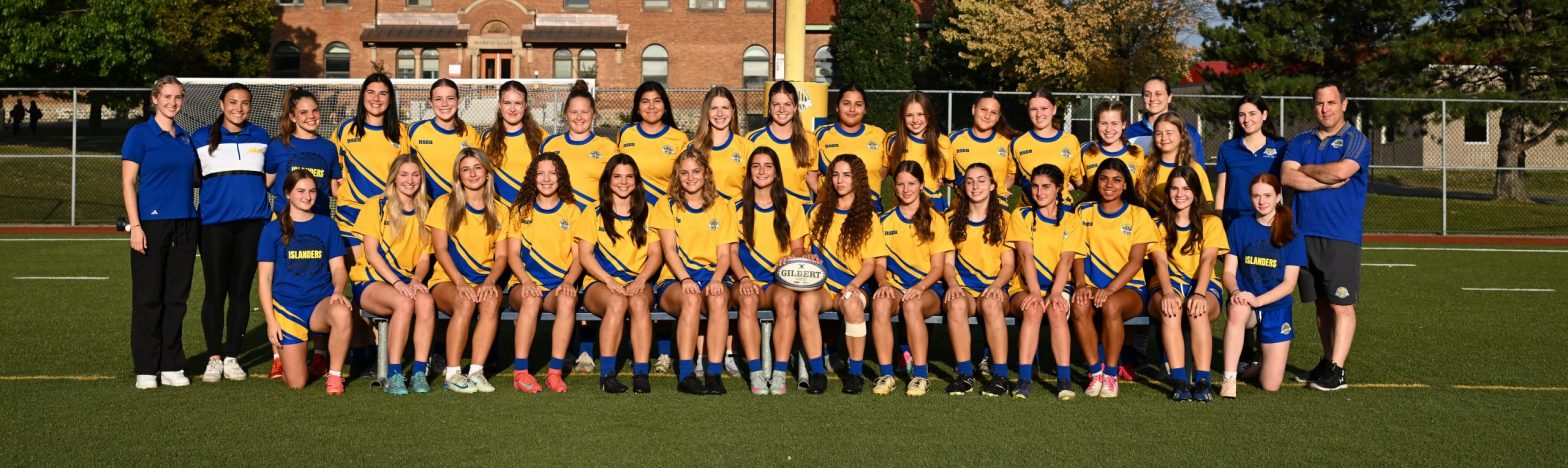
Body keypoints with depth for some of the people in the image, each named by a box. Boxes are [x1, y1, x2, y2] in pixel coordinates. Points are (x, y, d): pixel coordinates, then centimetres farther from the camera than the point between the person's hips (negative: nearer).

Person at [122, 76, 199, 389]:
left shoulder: (186, 138, 14)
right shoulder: (139, 134, -2)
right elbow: (128, 182, -6)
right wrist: (135, 225, -13)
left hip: (185, 223, 5)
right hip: (152, 223, -5)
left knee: (177, 296, 7)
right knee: (148, 298, -1)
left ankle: (171, 367, 14)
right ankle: (146, 370, 6)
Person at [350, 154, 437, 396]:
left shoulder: (424, 212, 14)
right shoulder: (376, 205, 1)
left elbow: (424, 259, 11)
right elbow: (371, 253, -7)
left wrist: (416, 280, -11)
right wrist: (397, 282, -18)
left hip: (407, 282, 4)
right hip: (372, 281, -4)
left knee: (426, 302, -31)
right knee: (404, 303, -35)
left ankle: (419, 372, -28)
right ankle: (394, 374, -29)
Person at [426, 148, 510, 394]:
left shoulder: (498, 211, 13)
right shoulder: (444, 204, 5)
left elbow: (501, 256, 6)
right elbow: (440, 250, -3)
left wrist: (489, 281, -14)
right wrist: (460, 282, -17)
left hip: (485, 281, 2)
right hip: (448, 281, -2)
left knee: (492, 300, -34)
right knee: (465, 302, -36)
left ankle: (476, 372, -32)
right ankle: (453, 374, -30)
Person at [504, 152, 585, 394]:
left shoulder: (573, 211, 12)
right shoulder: (521, 210, 13)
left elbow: (578, 256, 6)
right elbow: (513, 254, 5)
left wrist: (568, 281, -14)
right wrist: (526, 281, -14)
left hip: (560, 285, 0)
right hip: (526, 284, 0)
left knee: (567, 300, -35)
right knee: (531, 299, -36)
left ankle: (555, 372, -33)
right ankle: (520, 372, -35)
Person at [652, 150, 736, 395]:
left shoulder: (722, 208, 16)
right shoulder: (666, 206, 11)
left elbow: (724, 254, 7)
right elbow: (669, 249, -1)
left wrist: (716, 279, -15)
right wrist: (685, 279, -19)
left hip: (711, 278, 1)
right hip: (674, 281, -1)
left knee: (718, 299, -35)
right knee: (691, 299, -37)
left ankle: (714, 373, -36)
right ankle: (685, 374, -37)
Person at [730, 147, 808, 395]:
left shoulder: (793, 207, 14)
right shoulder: (738, 208, 12)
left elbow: (798, 249, 14)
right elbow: (732, 251, 8)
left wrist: (792, 258, -12)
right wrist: (743, 278, -11)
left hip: (780, 281, 0)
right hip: (748, 281, 0)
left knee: (785, 298, -36)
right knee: (747, 299, -36)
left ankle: (780, 374, -39)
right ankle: (756, 374, -40)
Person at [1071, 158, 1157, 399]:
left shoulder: (1138, 215, 4)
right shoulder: (1084, 211, 11)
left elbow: (1135, 261, -4)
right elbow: (1079, 253, 5)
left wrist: (1111, 289, -19)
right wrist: (1081, 284, -14)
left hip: (1128, 287, -2)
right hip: (1093, 286, 2)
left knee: (1111, 305, -37)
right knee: (1079, 305, -34)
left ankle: (1111, 375, -23)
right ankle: (1096, 372, -21)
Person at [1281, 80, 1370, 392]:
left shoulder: (1356, 140, 1)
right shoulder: (1301, 141, 14)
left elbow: (1341, 170, -17)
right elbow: (1287, 176, -2)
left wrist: (1305, 169, -1)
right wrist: (1328, 181, -10)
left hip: (1341, 236, -5)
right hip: (1304, 233, 5)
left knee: (1341, 304, -6)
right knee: (1321, 304, 11)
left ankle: (1336, 371, -5)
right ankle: (1327, 362, 19)